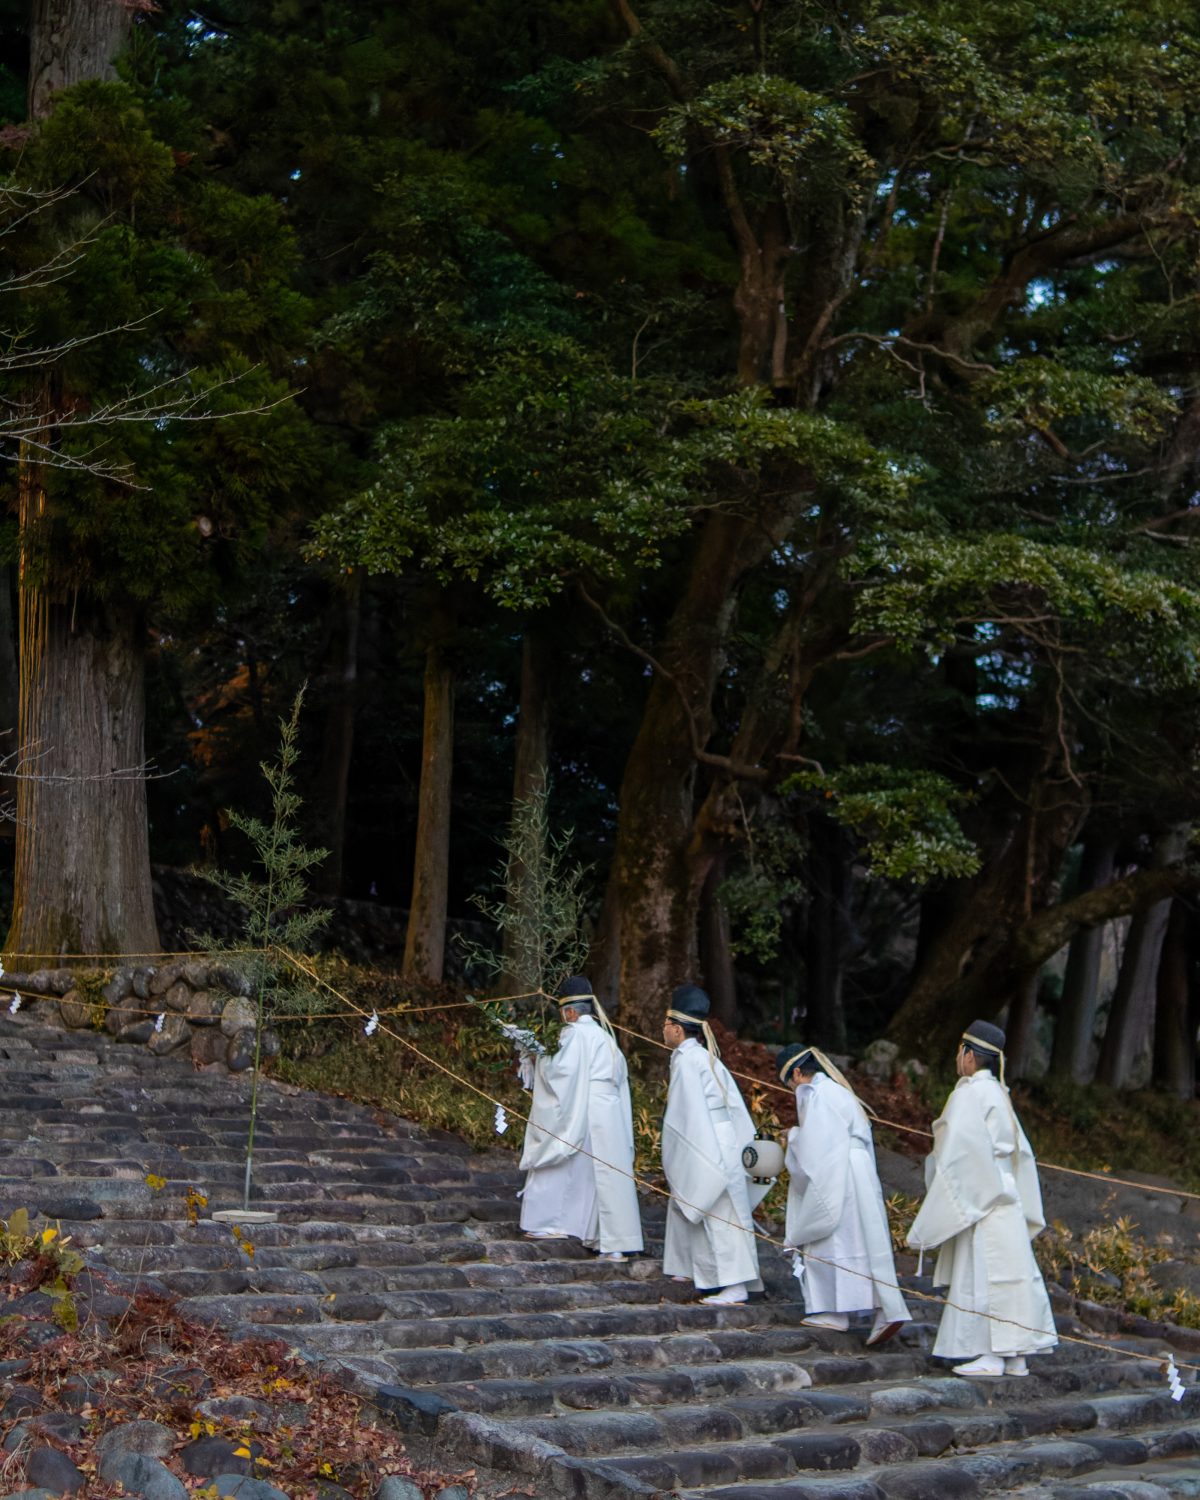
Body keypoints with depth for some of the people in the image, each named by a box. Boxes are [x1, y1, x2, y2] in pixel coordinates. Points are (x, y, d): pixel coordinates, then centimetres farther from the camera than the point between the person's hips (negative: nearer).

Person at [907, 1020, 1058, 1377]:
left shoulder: (970, 1094, -12)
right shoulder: (997, 1093, 15)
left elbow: (959, 1151, -17)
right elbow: (1020, 1151, 19)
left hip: (979, 1198, -9)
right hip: (1003, 1194, 9)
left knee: (981, 1274, -6)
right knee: (1007, 1273, 8)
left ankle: (993, 1355, -6)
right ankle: (1015, 1355, 10)